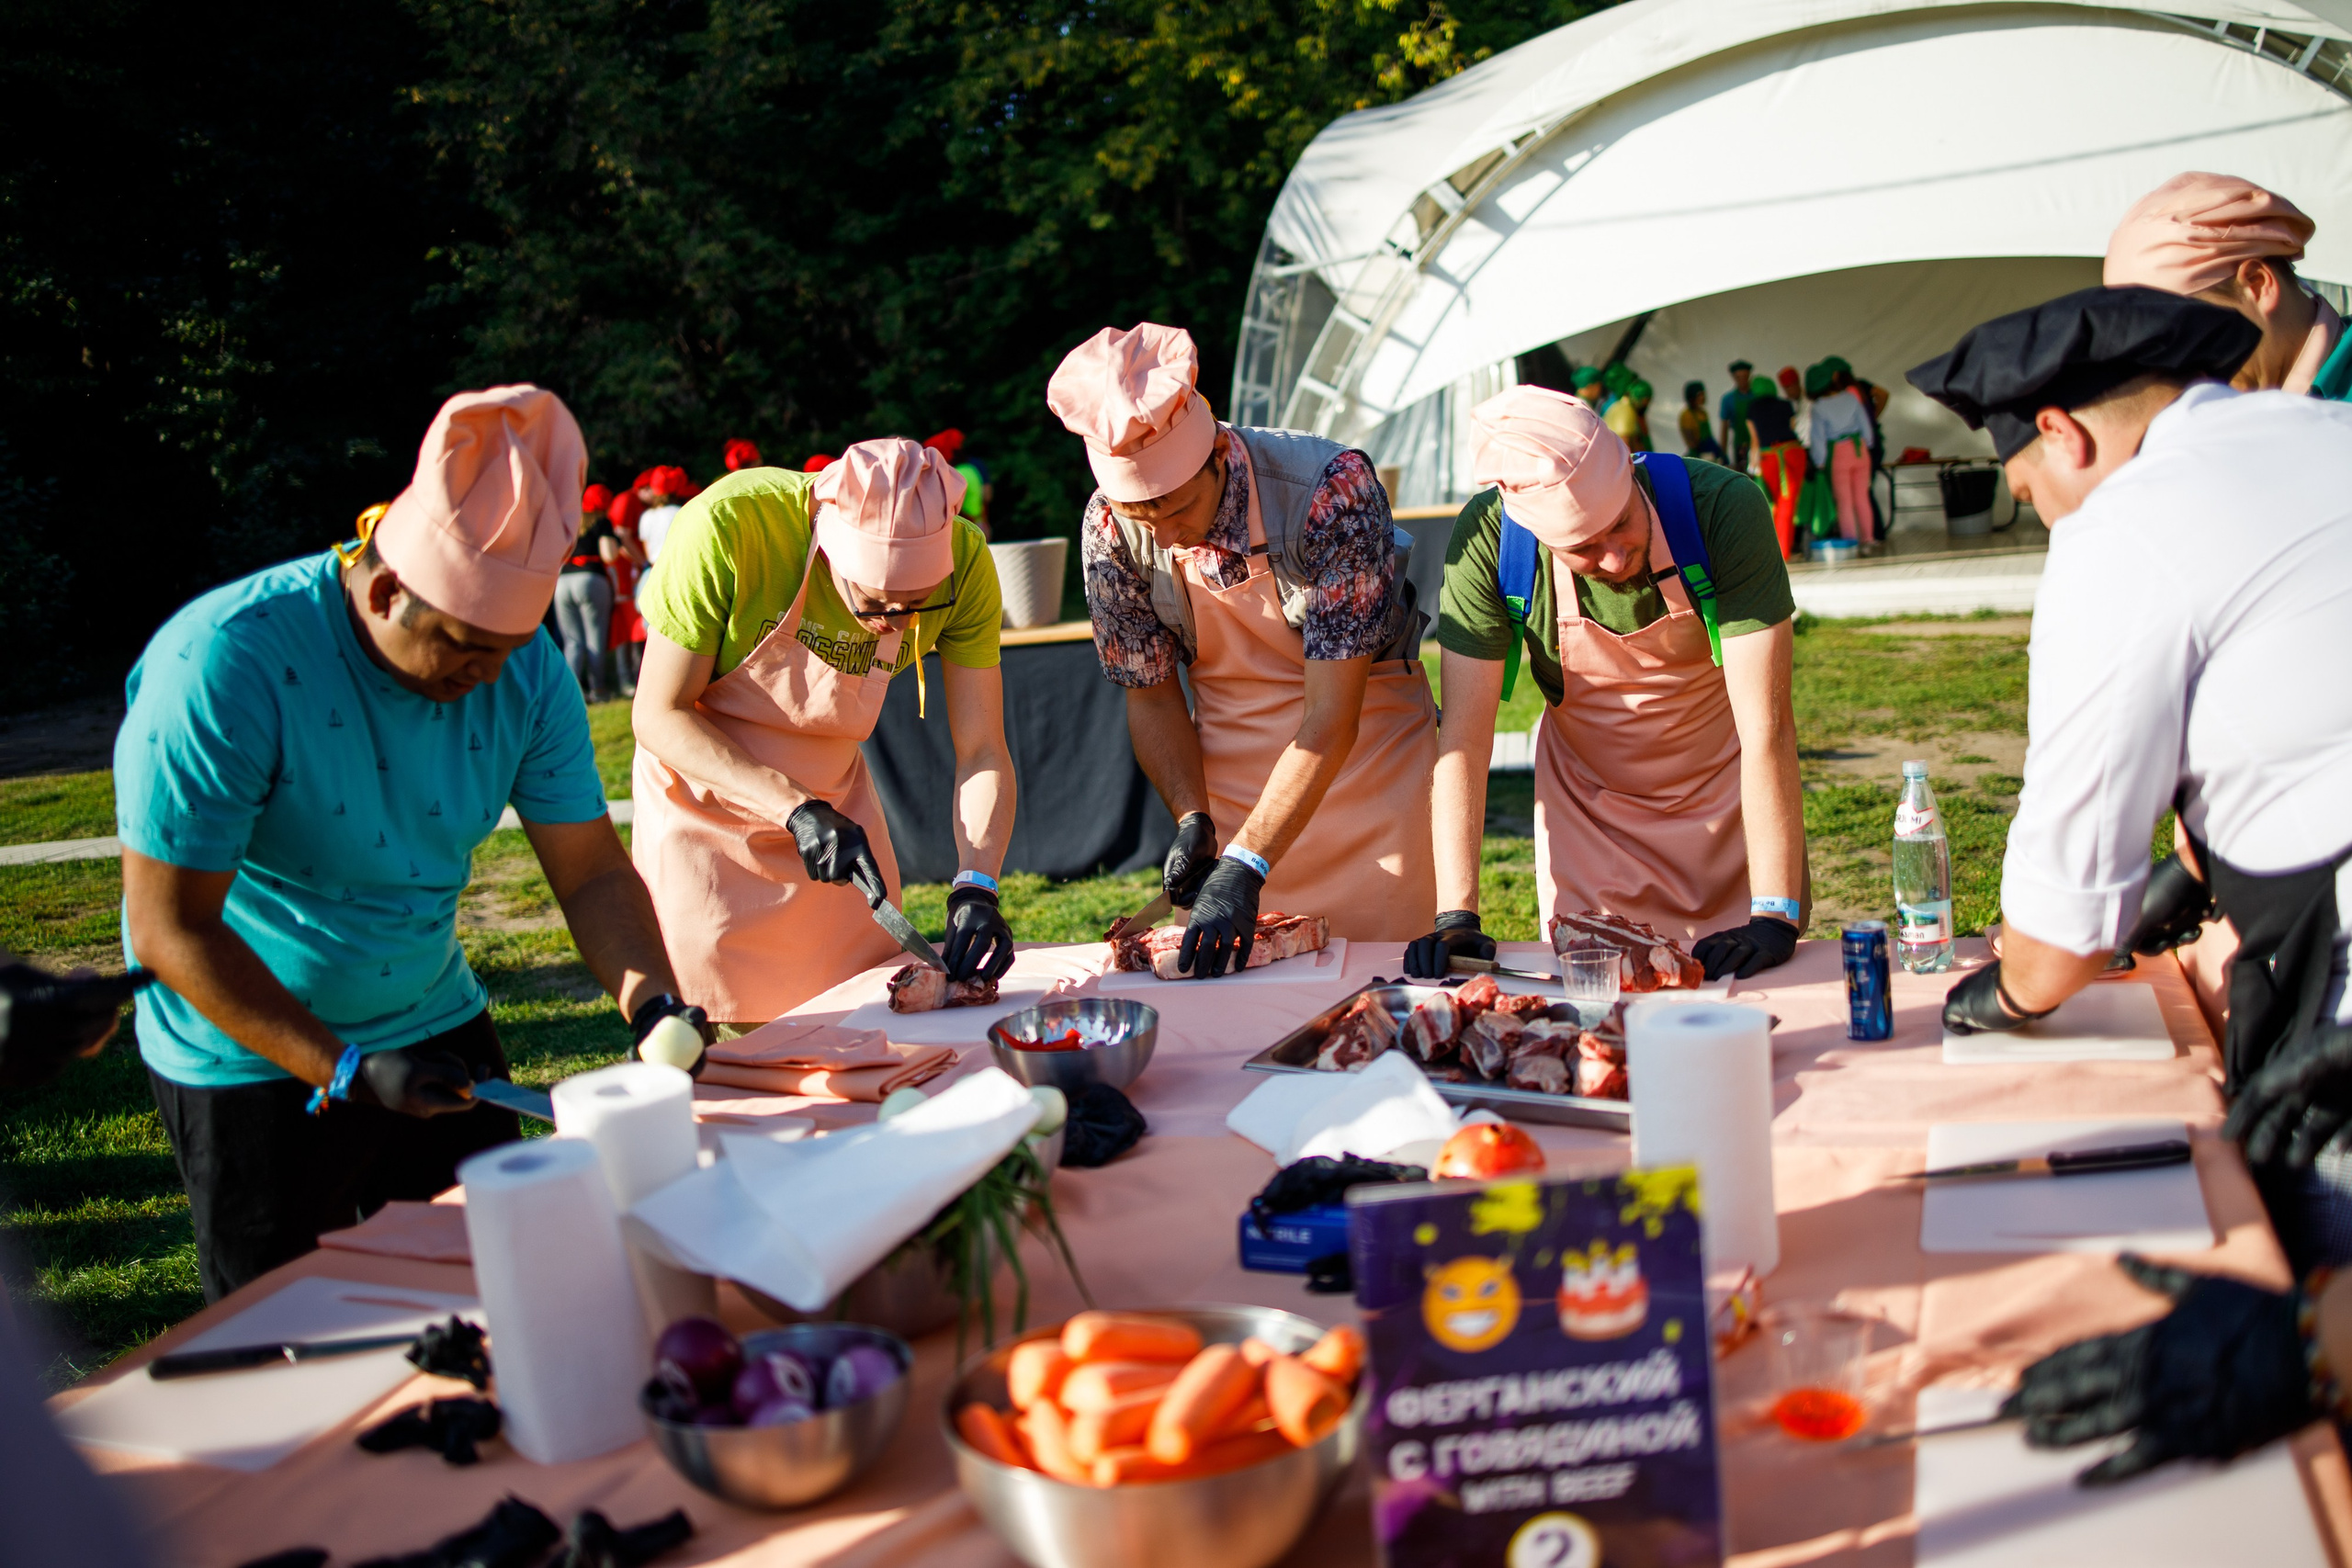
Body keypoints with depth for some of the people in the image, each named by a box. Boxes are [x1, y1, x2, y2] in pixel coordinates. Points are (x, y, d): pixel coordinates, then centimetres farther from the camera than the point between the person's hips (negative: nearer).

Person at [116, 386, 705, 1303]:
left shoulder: (525, 670, -10)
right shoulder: (223, 666, -26)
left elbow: (592, 873, -6)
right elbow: (171, 928, -23)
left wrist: (652, 1002, -24)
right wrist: (343, 1071, -28)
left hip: (438, 1027, 5)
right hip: (252, 1061, -4)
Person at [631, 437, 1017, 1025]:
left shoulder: (962, 560, -21)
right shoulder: (727, 526, -32)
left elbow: (982, 751, -16)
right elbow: (659, 715, -23)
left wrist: (976, 887, -32)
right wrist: (797, 810, -32)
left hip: (836, 796, 3)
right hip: (706, 797, -3)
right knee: (731, 1034, -6)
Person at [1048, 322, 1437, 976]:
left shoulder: (1330, 489, -28)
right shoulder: (1110, 528, -15)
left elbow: (1332, 717, -29)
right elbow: (1150, 695, -1)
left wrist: (1245, 867, -33)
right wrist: (1193, 822, -15)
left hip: (1368, 748, -3)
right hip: (1231, 773, 3)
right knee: (1230, 974, 5)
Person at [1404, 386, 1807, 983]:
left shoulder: (1725, 508, -31)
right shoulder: (1488, 539, -27)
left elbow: (1766, 726, -32)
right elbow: (1465, 731, -23)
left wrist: (1776, 917, -37)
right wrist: (1456, 916, -30)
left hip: (1725, 789, -1)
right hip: (1586, 794, 1)